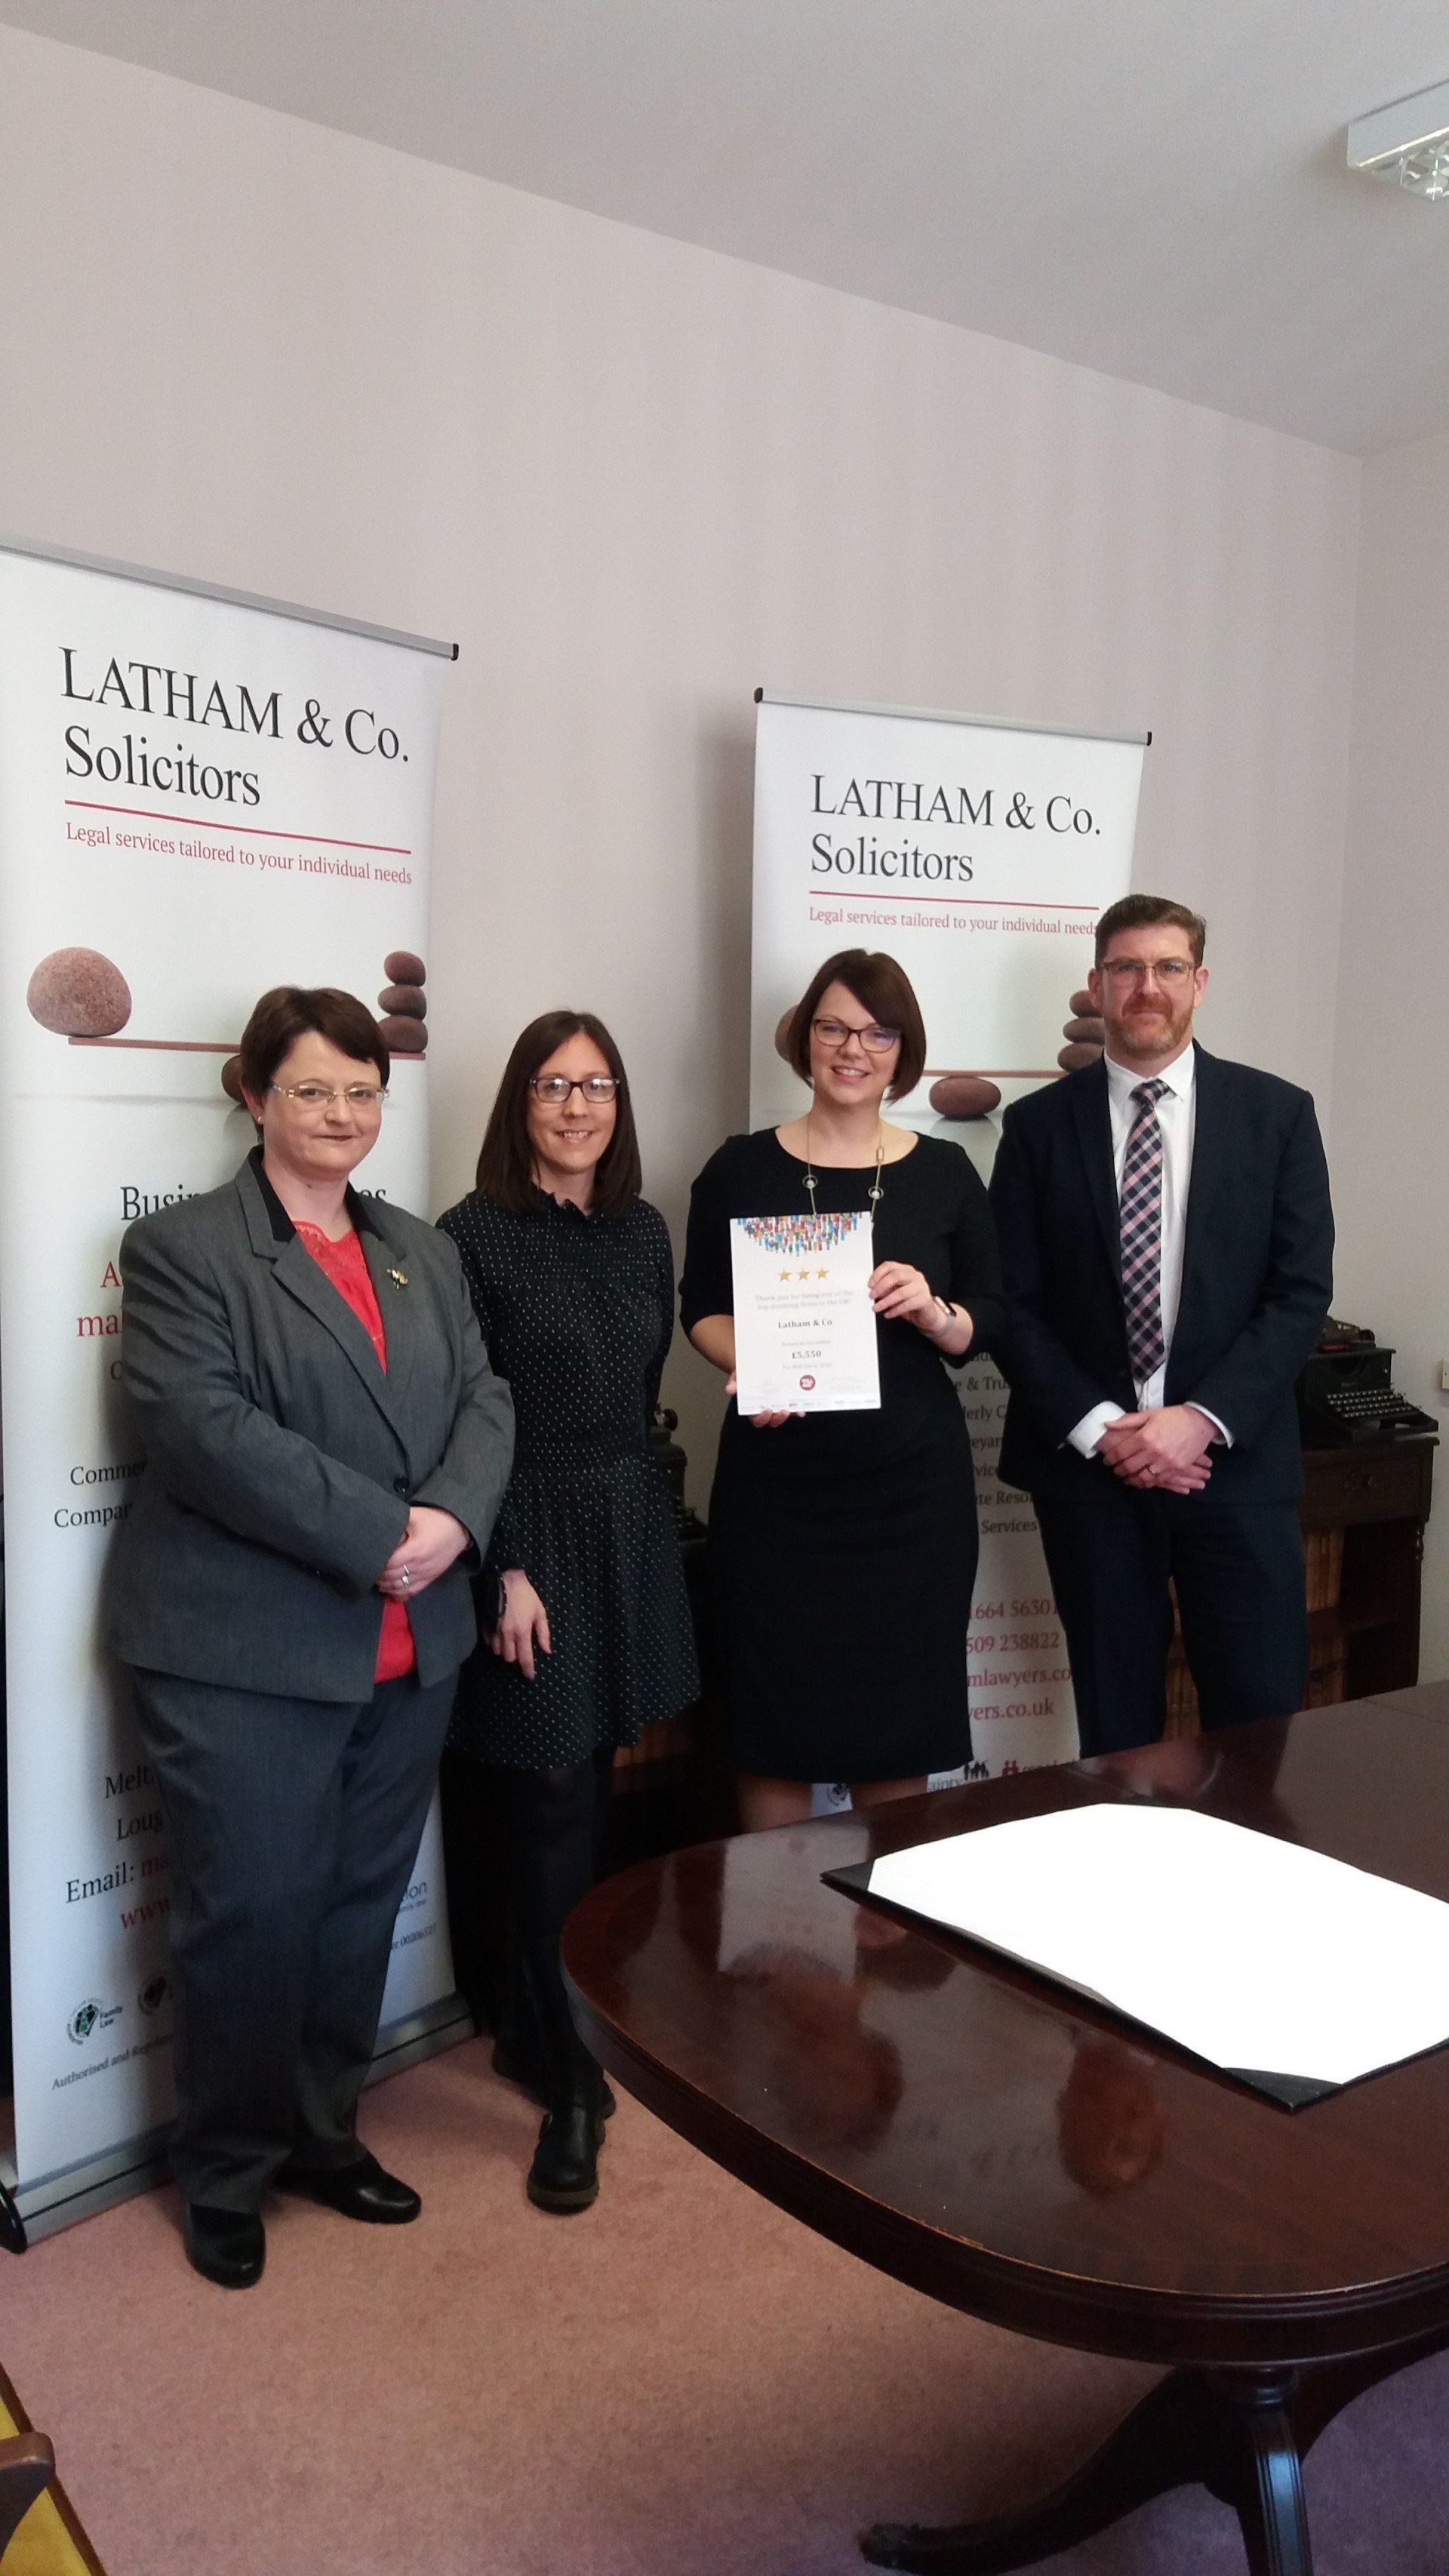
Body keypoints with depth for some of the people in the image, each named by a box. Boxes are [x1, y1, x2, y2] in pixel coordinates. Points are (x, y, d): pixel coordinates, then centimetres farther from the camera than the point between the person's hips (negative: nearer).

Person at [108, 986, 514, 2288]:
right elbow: (209, 1429, -17)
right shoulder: (182, 1248, -5)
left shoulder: (424, 1250, 14)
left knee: (362, 1903, 16)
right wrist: (380, 1534, -21)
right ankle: (228, 2169, 26)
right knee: (252, 1914, 4)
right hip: (245, 1650, -5)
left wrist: (454, 1518, -14)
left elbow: (485, 1400, 6)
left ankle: (324, 2131, 35)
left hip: (407, 1648, 6)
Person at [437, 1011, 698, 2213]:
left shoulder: (642, 1230, 9)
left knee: (599, 1790, 11)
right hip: (532, 1536, -5)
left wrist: (629, 1504, 9)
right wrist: (504, 1571, -15)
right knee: (558, 1803, -2)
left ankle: (536, 2026, 31)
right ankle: (571, 2083, 12)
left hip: (633, 1529, 6)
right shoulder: (474, 1234, -8)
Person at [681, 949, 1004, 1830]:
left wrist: (933, 1312, -15)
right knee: (778, 1701, 5)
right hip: (779, 1474, -1)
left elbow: (991, 1322, 7)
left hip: (911, 1475, 1)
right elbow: (702, 1306, 6)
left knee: (902, 1702, 9)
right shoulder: (742, 1167, 2)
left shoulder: (945, 1172, 5)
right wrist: (746, 1364, -14)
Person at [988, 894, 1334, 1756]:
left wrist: (1201, 1418, -13)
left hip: (1235, 1456, 0)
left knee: (1261, 1718, 4)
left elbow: (1302, 1291, -3)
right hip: (1088, 1461, 0)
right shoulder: (1039, 1124, 3)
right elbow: (1016, 1305, 0)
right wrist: (1100, 1430, -10)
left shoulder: (1277, 1112, 3)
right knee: (1115, 1718, 11)